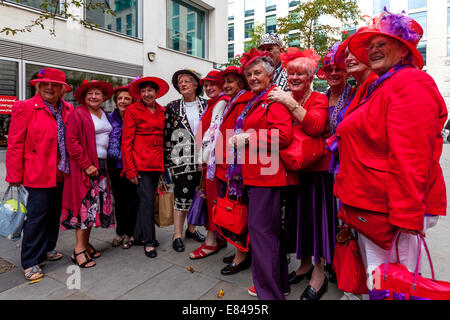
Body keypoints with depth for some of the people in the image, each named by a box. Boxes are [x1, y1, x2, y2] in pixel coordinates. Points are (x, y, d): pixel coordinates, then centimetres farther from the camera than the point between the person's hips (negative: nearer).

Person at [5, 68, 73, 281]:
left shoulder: (68, 110, 8)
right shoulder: (25, 108, -5)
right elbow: (15, 144, -6)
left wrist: (70, 168, 8)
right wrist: (14, 175, -7)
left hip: (62, 173, 5)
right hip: (38, 173, -5)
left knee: (55, 213, 16)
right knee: (37, 215, -1)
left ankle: (47, 249, 34)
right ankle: (30, 262, 14)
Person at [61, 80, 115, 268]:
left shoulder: (103, 114, 15)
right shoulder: (78, 113, -6)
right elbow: (72, 142, -12)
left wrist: (104, 165, 10)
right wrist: (86, 165, -16)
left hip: (101, 165, 7)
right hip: (84, 167, -7)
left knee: (96, 205, 10)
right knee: (85, 205, -6)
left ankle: (86, 243, 22)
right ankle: (79, 249, 3)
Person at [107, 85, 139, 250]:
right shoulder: (110, 118, 5)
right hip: (115, 166, 3)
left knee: (132, 200, 4)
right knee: (118, 200, 13)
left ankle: (130, 233, 20)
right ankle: (120, 232, 28)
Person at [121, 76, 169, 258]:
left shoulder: (162, 111, 12)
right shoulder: (133, 111, -2)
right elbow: (126, 142, -5)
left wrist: (164, 162, 8)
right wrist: (130, 169, -11)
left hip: (157, 162, 5)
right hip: (141, 161, -5)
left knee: (147, 199, 11)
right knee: (147, 199, -6)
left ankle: (139, 236, 25)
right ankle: (149, 241, 7)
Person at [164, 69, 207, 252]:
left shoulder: (206, 105, 7)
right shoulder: (172, 108, 4)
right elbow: (166, 134, 3)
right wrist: (167, 160, -1)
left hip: (202, 159, 3)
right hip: (181, 160, -2)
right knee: (182, 196, -2)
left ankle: (191, 228, 29)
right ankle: (177, 235, 13)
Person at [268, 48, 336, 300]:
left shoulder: (319, 99, -6)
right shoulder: (283, 100, 11)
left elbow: (315, 126, -25)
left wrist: (290, 103, -28)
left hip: (316, 170, -5)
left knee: (316, 216, 1)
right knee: (297, 215, 13)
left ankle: (319, 273, 18)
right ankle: (306, 263, 32)